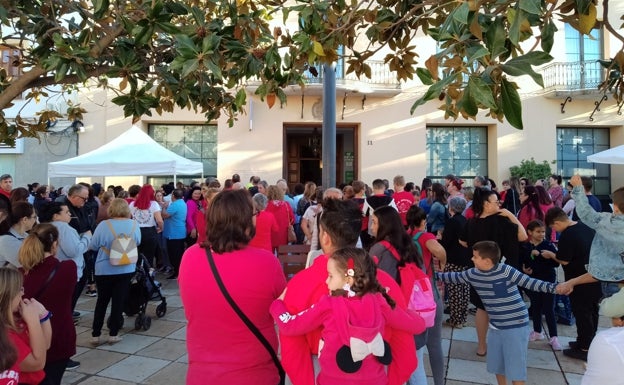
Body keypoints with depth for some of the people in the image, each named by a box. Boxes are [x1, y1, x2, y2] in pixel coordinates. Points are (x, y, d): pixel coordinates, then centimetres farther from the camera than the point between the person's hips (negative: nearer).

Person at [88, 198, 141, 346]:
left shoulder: (104, 225, -13)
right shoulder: (134, 224, -6)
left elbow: (93, 246, -6)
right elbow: (137, 242, 9)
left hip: (104, 270, -1)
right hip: (126, 270, 1)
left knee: (102, 301, 13)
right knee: (118, 301, 9)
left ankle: (95, 335, 17)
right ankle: (113, 334, 13)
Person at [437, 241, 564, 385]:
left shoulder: (506, 270, -21)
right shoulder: (472, 274, -4)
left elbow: (529, 283, -21)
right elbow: (454, 277, 12)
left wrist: (554, 287, -34)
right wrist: (434, 274, 15)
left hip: (516, 326, -6)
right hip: (495, 327, 6)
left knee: (516, 366, 2)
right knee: (497, 364, 21)